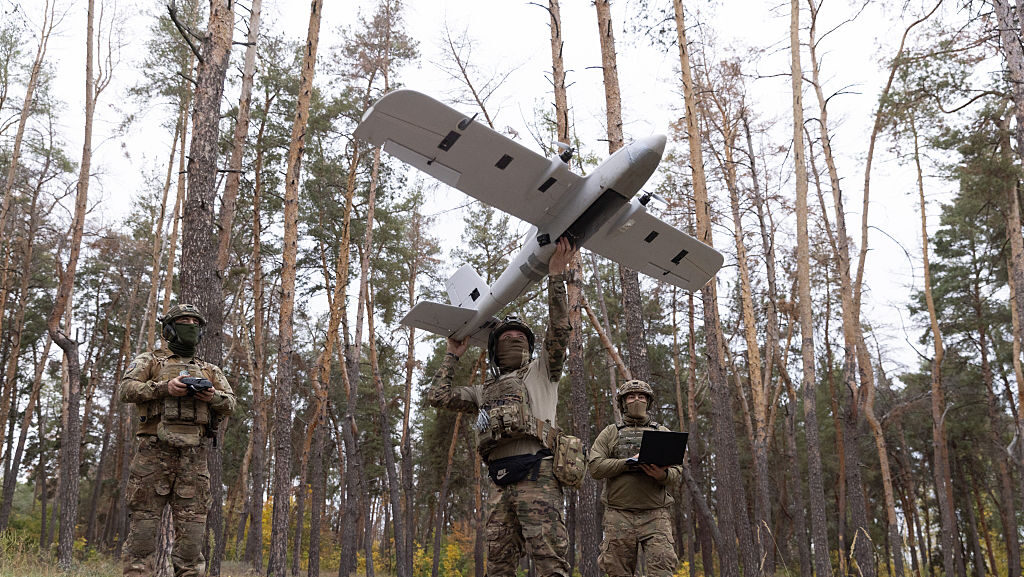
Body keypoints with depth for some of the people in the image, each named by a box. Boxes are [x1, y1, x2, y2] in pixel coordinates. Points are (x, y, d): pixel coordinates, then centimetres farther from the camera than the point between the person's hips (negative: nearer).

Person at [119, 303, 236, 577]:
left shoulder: (209, 370, 23)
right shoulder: (150, 360, 14)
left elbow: (230, 403, 13)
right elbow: (127, 389, -2)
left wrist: (212, 396, -9)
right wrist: (164, 387, -16)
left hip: (193, 454, 3)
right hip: (155, 449, -3)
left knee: (192, 521, 0)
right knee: (144, 518, -5)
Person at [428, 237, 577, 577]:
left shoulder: (541, 372, 16)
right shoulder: (485, 392, 29)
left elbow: (559, 331, 1)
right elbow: (437, 396, 24)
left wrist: (555, 277, -4)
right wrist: (453, 355, 30)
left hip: (537, 477, -6)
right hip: (503, 484, 6)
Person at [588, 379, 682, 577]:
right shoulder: (610, 433, 13)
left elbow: (677, 472, 7)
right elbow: (595, 467, -1)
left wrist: (663, 475, -16)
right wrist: (629, 463, -12)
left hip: (656, 516, 0)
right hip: (619, 516, 0)